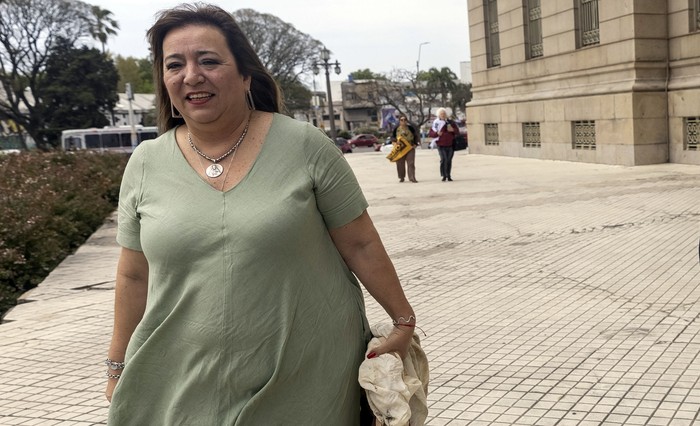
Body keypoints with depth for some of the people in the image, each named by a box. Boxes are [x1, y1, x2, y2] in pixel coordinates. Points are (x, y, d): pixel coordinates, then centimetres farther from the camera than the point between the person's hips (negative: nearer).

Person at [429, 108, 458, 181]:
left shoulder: (451, 122, 8)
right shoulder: (436, 123, 0)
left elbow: (457, 130, 13)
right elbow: (431, 133, 0)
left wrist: (453, 130, -9)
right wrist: (437, 133, -19)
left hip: (450, 144, 3)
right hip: (441, 145, -3)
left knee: (449, 160, 8)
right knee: (443, 159, -13)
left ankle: (448, 175, 17)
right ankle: (444, 175, -7)